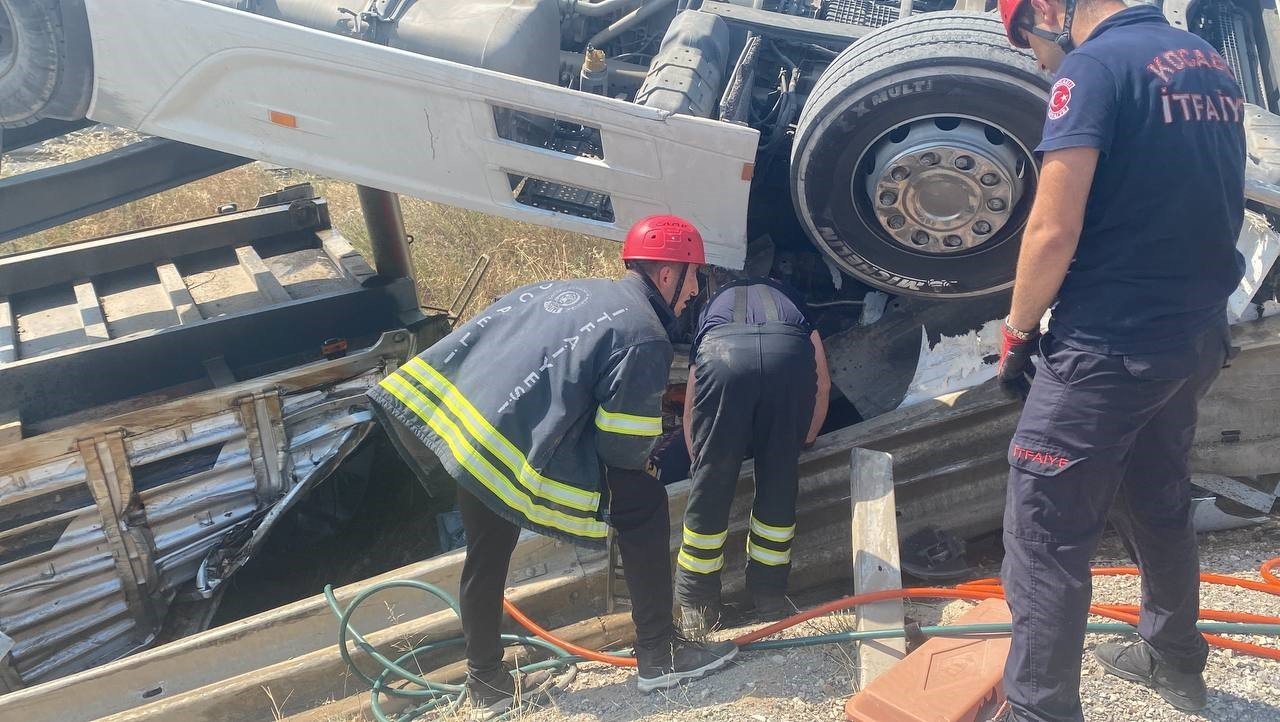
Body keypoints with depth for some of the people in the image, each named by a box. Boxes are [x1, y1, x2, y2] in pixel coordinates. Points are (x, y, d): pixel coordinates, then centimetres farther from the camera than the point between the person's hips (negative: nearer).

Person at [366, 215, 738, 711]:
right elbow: (624, 447, -9)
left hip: (456, 423, 8)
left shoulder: (572, 290, 20)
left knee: (485, 558, 24)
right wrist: (639, 463, 16)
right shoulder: (645, 337, -4)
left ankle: (487, 682, 40)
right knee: (643, 504, 6)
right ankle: (658, 656, 14)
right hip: (522, 454, -8)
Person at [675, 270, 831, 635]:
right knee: (779, 483, 18)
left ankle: (696, 607, 24)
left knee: (710, 486, 13)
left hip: (723, 355, 0)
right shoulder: (789, 298, 42)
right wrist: (801, 442, 45)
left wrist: (701, 463, 49)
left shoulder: (714, 304, 41)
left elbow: (690, 406, 37)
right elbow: (822, 383, 31)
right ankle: (769, 598, 30)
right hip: (791, 356, 1)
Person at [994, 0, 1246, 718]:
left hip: (1110, 345, -9)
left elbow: (1054, 232, -21)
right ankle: (1175, 660, 43)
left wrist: (1017, 332, -7)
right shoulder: (1212, 64, 11)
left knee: (1045, 534, -1)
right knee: (1160, 505, 25)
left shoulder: (1096, 66, -15)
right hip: (1198, 336, 9)